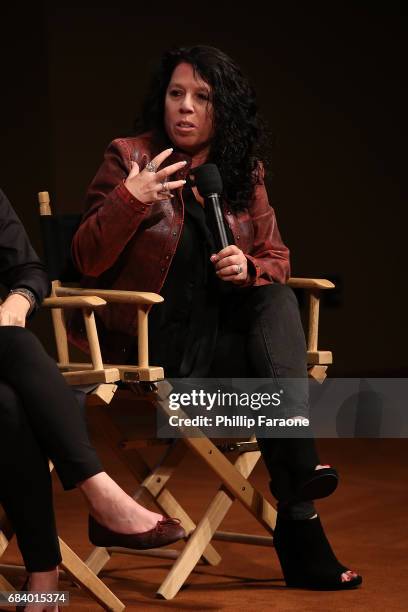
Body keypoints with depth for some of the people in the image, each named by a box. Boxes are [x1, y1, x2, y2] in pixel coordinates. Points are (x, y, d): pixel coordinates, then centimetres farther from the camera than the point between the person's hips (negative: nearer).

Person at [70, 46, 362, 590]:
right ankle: (299, 519, -20)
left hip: (220, 332, 5)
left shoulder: (245, 171, 7)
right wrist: (129, 199, -26)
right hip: (148, 340, -5)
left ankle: (298, 466, -29)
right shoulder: (129, 157, -5)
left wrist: (249, 268, -12)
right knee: (278, 363, -24)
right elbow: (87, 261, -9)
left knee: (279, 302, -24)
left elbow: (277, 258, 13)